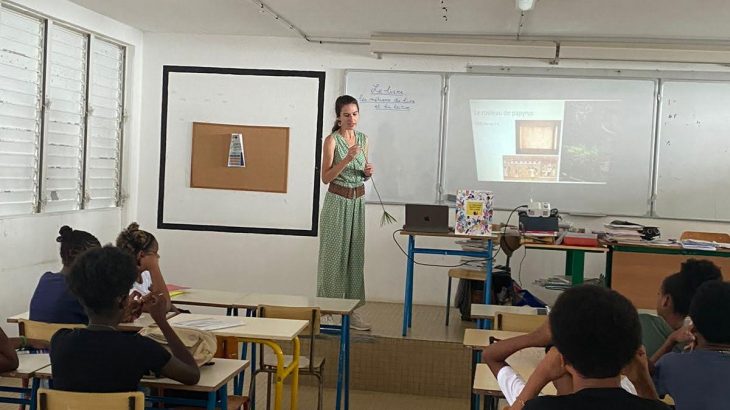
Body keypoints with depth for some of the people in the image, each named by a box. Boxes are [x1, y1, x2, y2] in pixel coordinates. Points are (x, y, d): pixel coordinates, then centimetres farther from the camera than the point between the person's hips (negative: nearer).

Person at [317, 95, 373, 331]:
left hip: (358, 202, 6)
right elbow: (326, 177, -12)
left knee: (355, 255, 7)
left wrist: (368, 173, -4)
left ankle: (352, 308, 13)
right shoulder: (332, 140, -8)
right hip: (337, 202, -6)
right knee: (333, 255, 0)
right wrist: (347, 159, -23)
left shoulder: (363, 139, 10)